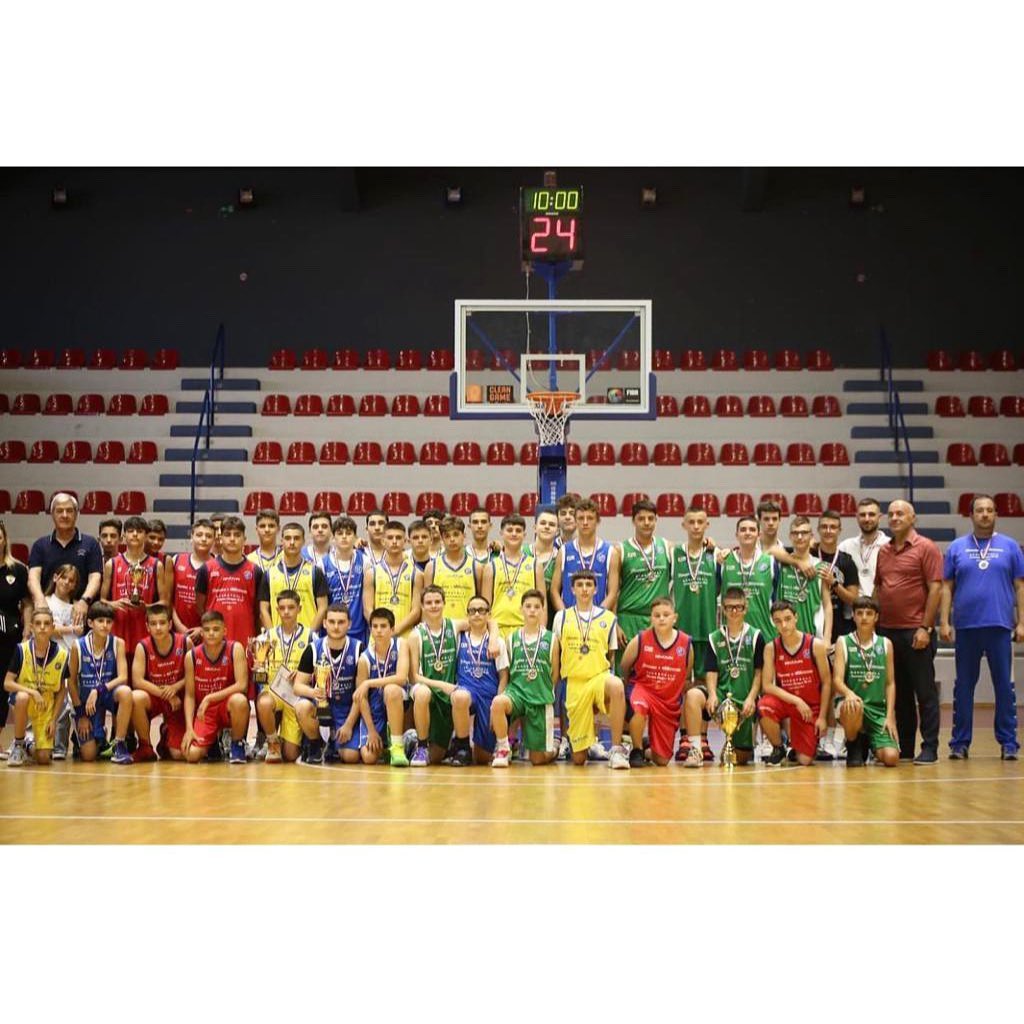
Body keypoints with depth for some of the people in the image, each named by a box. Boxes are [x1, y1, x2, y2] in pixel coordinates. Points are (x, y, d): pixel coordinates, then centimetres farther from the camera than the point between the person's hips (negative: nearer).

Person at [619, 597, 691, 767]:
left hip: (670, 703, 2)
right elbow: (623, 670, 5)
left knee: (662, 760, 1)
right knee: (640, 707, -41)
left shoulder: (686, 644, -5)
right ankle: (637, 751, -13)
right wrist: (630, 688, 6)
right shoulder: (639, 641, -10)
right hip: (644, 691, -2)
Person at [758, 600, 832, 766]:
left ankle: (794, 746, 32)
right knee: (764, 707, -35)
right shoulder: (771, 648, -7)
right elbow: (767, 685, -11)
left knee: (805, 761, -9)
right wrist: (796, 700, -22)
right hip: (785, 701, 1)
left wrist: (822, 717, -6)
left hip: (811, 706, -1)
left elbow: (826, 682, -4)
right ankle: (778, 749, -6)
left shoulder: (815, 645, -11)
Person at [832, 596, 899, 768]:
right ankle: (853, 746, -8)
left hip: (879, 710, 2)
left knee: (891, 758, -20)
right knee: (854, 706, -41)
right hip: (853, 707, -2)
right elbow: (837, 679, -8)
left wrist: (890, 716, -2)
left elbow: (890, 683, 10)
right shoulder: (843, 642, 2)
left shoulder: (885, 644, 9)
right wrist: (848, 693, -31)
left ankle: (869, 744, 18)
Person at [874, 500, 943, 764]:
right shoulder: (883, 551, 14)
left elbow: (935, 589, -9)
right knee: (898, 693, 10)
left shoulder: (926, 548, -4)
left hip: (916, 632, -6)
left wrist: (925, 628, -14)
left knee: (925, 691, -2)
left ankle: (929, 748, 2)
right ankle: (904, 748, 16)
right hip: (887, 630, 6)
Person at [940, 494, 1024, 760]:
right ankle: (960, 743, 12)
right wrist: (944, 622, -1)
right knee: (963, 686, 6)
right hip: (966, 627, 1)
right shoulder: (957, 548, 8)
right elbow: (946, 587, 7)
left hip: (1000, 627, -1)